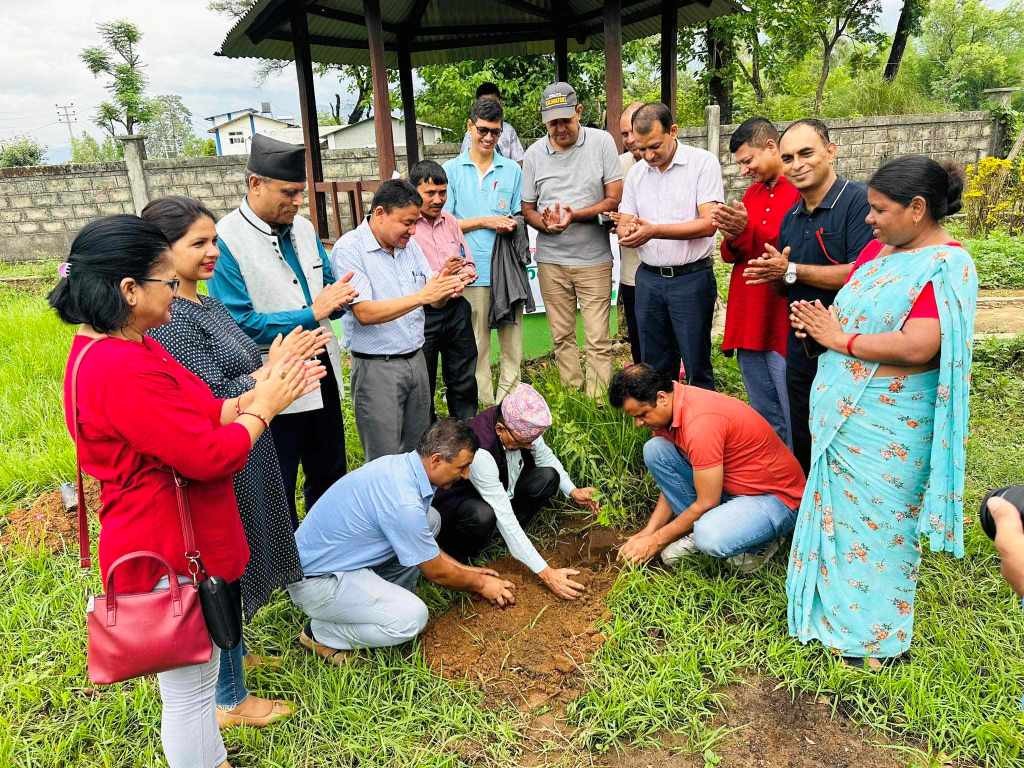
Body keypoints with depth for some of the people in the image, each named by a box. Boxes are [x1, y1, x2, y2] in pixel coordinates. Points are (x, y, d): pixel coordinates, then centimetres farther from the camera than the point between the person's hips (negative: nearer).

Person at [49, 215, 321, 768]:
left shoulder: (121, 349, 5)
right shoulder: (121, 369, -30)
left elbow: (196, 415, 9)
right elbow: (211, 454, -27)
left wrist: (258, 395, -2)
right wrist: (264, 407, -12)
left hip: (175, 542, 11)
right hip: (169, 555, -11)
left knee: (196, 677, 29)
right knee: (189, 692, 10)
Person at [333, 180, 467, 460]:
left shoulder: (409, 245, 8)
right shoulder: (349, 249, -12)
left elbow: (434, 302, 10)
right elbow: (365, 313, -21)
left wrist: (443, 285, -14)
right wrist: (421, 296, -26)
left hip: (416, 359, 6)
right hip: (376, 367, -6)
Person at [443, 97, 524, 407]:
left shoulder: (512, 169, 10)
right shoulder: (452, 170, 4)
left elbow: (519, 216, 16)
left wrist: (512, 224, -7)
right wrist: (484, 221, -8)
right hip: (473, 269, -2)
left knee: (512, 337, 4)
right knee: (477, 342, 5)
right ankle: (485, 406, 16)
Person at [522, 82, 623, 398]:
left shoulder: (601, 142, -4)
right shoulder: (534, 153, 4)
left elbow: (615, 199, -5)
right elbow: (527, 209, 9)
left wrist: (574, 214, -18)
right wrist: (545, 223, -14)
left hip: (594, 257, -3)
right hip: (551, 259, 3)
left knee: (598, 340, -3)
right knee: (562, 336, 11)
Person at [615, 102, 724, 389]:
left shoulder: (703, 163, -7)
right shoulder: (636, 173, 10)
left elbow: (708, 224, -15)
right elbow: (624, 224, 11)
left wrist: (654, 230, -25)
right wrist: (627, 232, -15)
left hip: (691, 277, -5)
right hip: (648, 277, 5)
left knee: (697, 367, 2)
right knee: (654, 366, 13)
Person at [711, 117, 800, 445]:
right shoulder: (753, 192, 16)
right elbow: (731, 255, 16)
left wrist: (747, 231, -22)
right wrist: (731, 237, -6)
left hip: (782, 325, -8)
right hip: (748, 324, 8)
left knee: (792, 423, 0)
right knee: (764, 419, 19)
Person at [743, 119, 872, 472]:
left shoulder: (858, 201, -14)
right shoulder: (791, 217, 11)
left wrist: (791, 271, -17)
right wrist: (772, 274, -5)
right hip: (800, 347, 8)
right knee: (802, 445, 20)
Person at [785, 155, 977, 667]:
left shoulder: (945, 267, -17)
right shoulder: (878, 249, 8)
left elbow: (917, 347, -28)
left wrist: (840, 339, -17)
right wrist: (818, 321, -5)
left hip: (888, 424, -8)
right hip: (842, 410, 8)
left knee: (877, 521, 6)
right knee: (839, 510, 19)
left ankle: (874, 636, 25)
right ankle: (834, 604, 39)